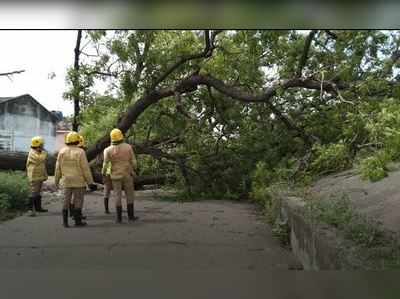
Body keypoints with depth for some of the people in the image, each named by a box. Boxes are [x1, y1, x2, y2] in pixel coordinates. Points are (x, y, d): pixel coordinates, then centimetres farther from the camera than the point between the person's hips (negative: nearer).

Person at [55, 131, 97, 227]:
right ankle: (77, 221, 9)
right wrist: (90, 182, -9)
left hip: (66, 181, 4)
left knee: (66, 201, 9)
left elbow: (58, 168, 4)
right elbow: (86, 169, -13)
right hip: (79, 181, -4)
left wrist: (56, 181, 16)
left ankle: (65, 221, 9)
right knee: (78, 201, 4)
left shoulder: (62, 152, -1)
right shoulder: (80, 152, -13)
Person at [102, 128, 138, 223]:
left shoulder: (108, 150, -9)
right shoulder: (128, 147, -8)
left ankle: (119, 218, 5)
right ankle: (131, 216, 12)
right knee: (130, 195, 10)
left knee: (117, 196, 5)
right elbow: (133, 161, -5)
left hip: (116, 176, 0)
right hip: (127, 175, 0)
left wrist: (103, 172, 12)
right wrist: (133, 169, 15)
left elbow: (105, 164, -9)